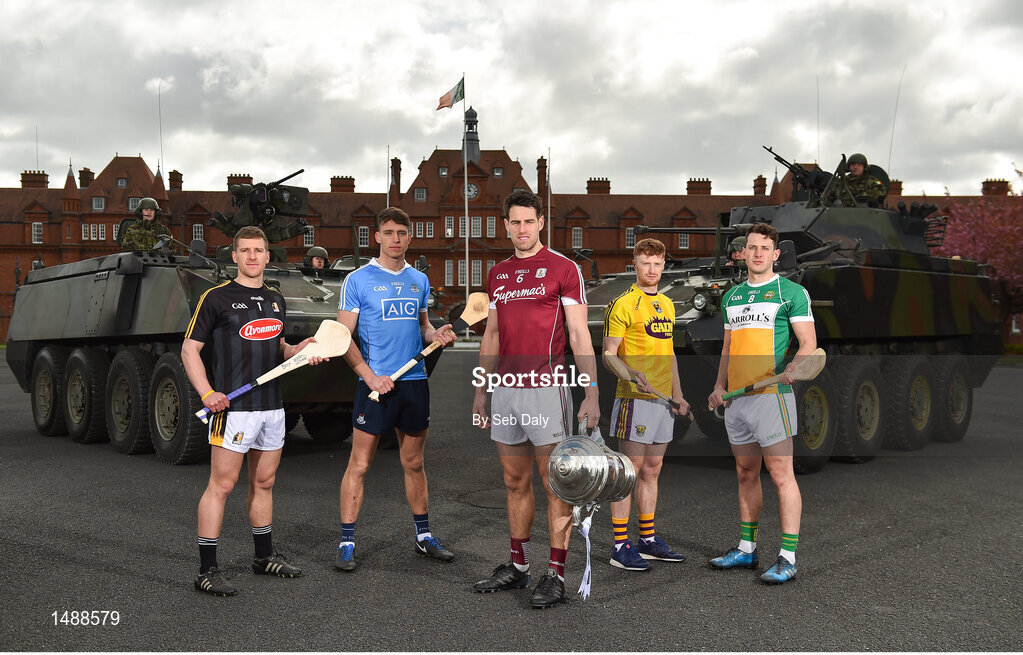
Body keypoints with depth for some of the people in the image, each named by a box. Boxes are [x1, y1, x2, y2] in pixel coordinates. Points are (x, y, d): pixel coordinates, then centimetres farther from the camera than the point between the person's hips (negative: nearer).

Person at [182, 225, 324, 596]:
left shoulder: (275, 300, 15)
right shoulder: (216, 297, -5)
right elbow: (189, 348, -5)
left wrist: (298, 350, 2)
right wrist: (207, 393, -17)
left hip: (272, 406, 7)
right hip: (234, 407, -6)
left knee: (264, 483, 15)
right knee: (221, 485, -6)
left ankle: (265, 556, 27)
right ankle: (207, 570, 0)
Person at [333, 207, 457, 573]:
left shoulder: (419, 281, 12)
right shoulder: (358, 280, -3)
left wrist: (436, 334, -1)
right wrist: (370, 375, -16)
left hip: (415, 381, 5)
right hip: (375, 383, -5)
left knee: (414, 463, 14)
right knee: (359, 464, -2)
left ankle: (424, 537, 24)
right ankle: (346, 543, 6)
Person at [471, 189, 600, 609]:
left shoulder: (562, 268, -3)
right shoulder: (497, 275, 14)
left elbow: (579, 335, -7)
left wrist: (591, 393, -13)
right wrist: (480, 391, 17)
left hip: (546, 389, -6)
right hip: (506, 390, 6)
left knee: (555, 484, -1)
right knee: (516, 483, 13)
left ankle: (556, 575, 5)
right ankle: (517, 566, 24)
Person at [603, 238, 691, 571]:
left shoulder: (666, 304, 17)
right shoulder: (623, 304, -7)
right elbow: (609, 353, -10)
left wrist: (678, 394, 20)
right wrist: (632, 375, -27)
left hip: (663, 400, 8)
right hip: (635, 398, -7)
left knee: (652, 470, 13)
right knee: (630, 471, -4)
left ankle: (648, 540, 22)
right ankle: (620, 547, 2)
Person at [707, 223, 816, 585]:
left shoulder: (792, 292, -1)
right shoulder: (732, 296, 17)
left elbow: (808, 343, -6)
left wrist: (791, 370, -25)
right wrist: (720, 385, 11)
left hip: (772, 394, -6)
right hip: (736, 398, 7)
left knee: (781, 474, -7)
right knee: (746, 474, 13)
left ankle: (788, 558, -3)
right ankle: (746, 548, 22)